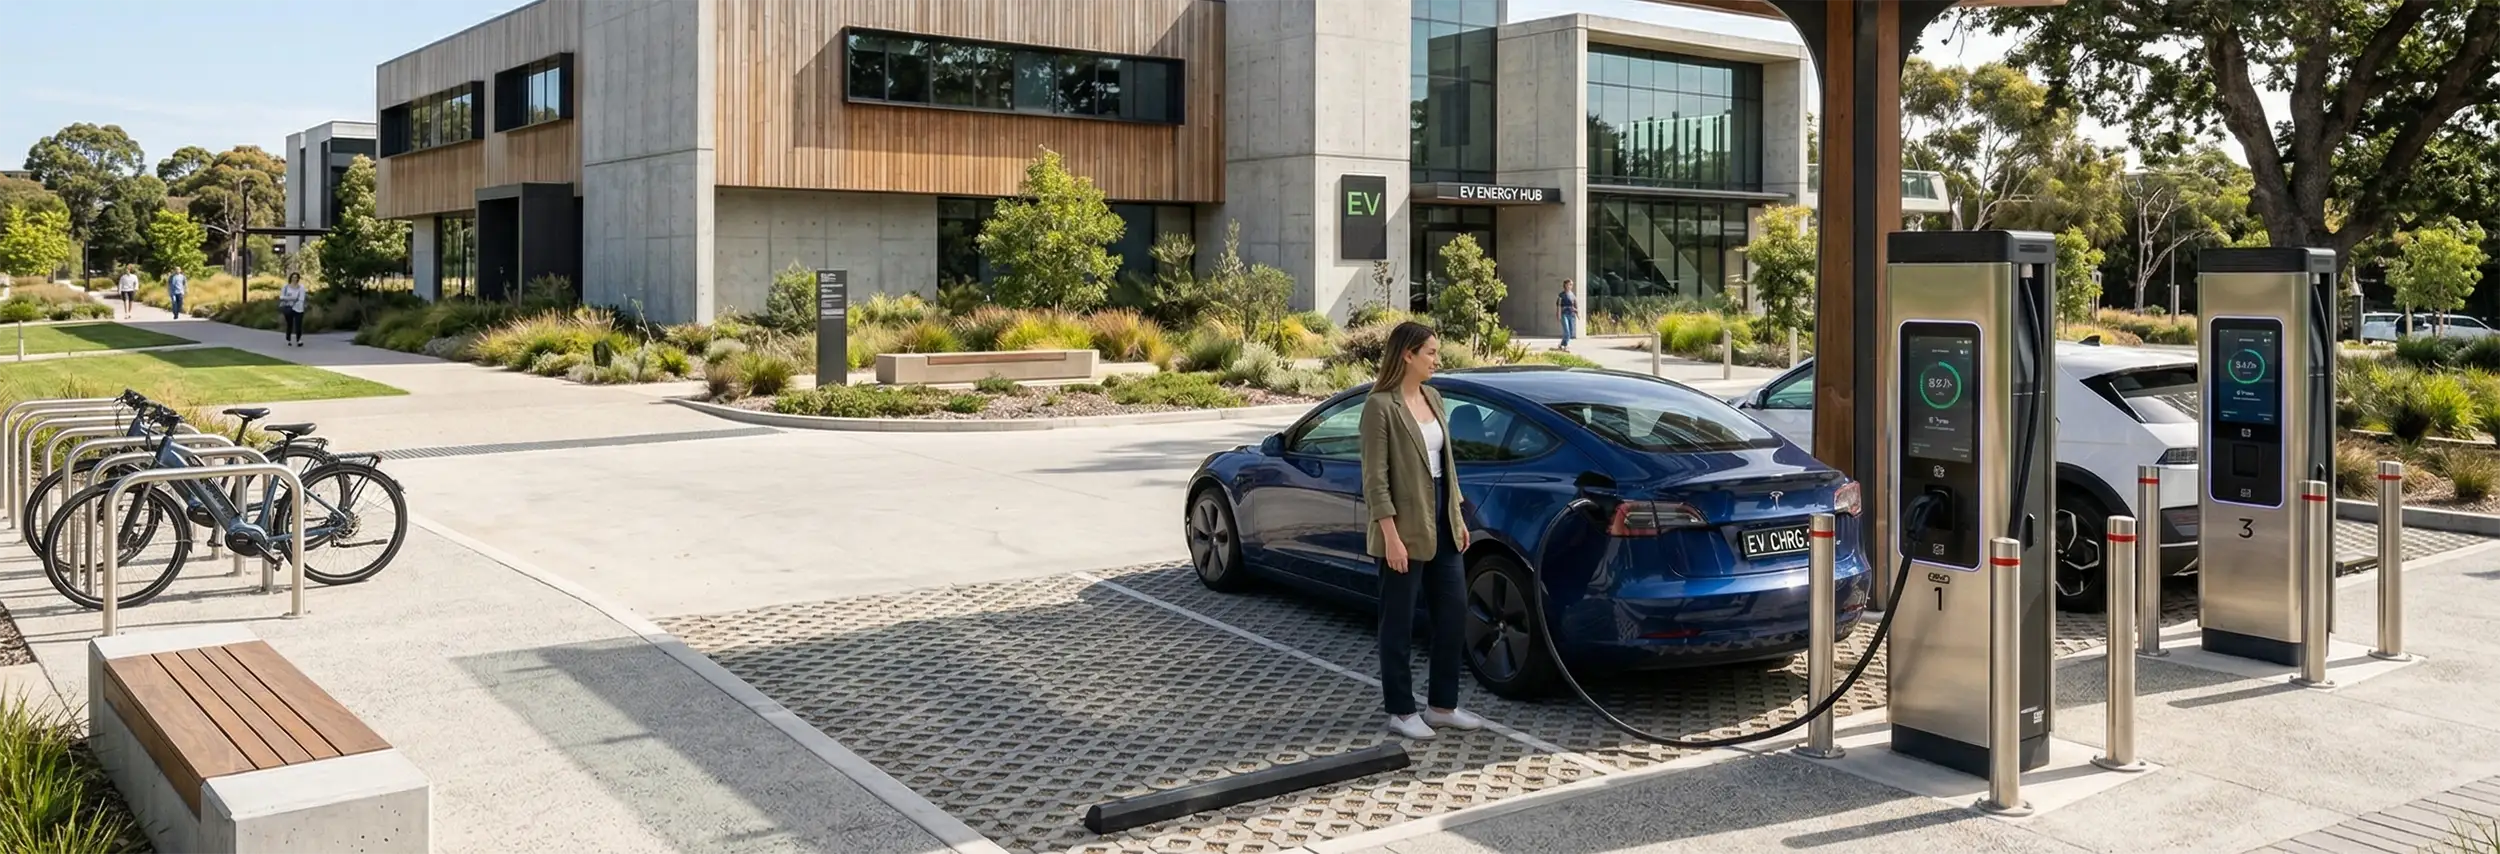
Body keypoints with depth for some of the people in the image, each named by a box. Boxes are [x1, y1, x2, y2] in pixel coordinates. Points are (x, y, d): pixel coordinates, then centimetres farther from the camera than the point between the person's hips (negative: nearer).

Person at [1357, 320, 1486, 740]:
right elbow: (1375, 479, -16)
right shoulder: (1380, 406, -14)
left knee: (1453, 610, 11)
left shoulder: (1433, 398, 10)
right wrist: (1391, 537, -20)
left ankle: (1443, 705, 23)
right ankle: (1401, 712, 15)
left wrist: (1457, 516, 15)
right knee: (1399, 622, 4)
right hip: (1405, 528, -8)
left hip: (1440, 523, 8)